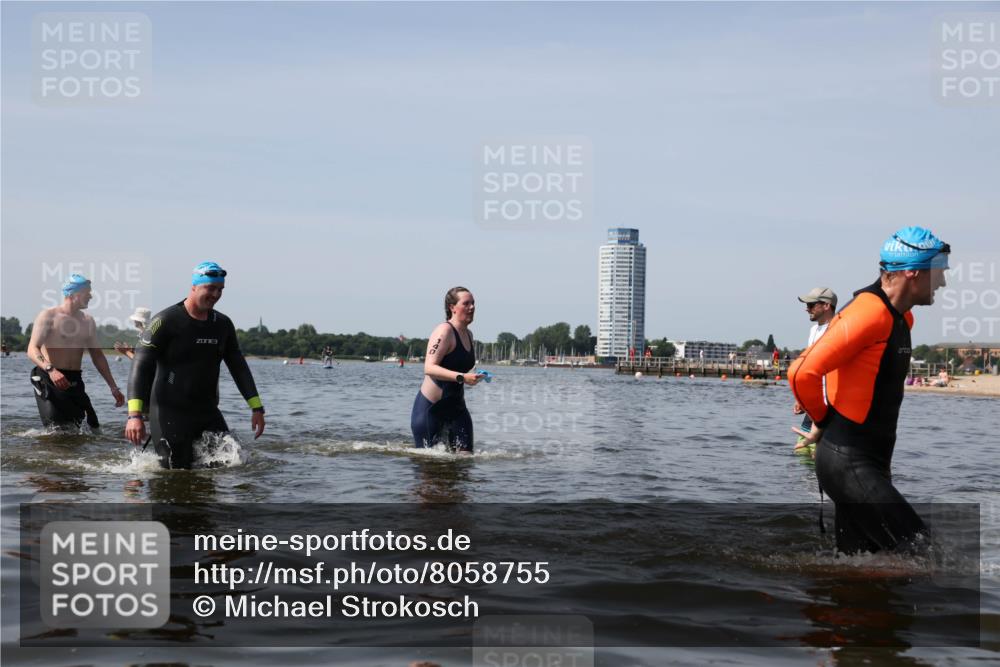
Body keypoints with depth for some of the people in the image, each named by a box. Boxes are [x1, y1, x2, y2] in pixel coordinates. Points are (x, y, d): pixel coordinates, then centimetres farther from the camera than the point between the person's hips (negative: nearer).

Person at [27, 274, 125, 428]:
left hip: (75, 382, 6)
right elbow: (32, 350, -15)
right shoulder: (48, 316, -5)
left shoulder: (87, 321, 14)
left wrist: (113, 387, 16)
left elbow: (97, 355, 20)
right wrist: (50, 369, -34)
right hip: (49, 380, -6)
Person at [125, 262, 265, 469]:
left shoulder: (223, 324, 9)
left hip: (208, 412, 6)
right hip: (169, 412, -6)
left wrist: (257, 408, 8)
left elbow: (238, 367, 15)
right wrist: (134, 415, -26)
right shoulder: (166, 321, -10)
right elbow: (141, 367, -16)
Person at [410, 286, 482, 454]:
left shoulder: (468, 335, 10)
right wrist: (462, 377, -36)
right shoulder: (444, 331, -16)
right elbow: (429, 368, -28)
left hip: (456, 407, 7)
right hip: (430, 407, -7)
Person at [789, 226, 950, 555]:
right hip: (849, 462, -10)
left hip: (870, 462, 10)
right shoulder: (870, 312, -19)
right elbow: (802, 373, -25)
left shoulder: (901, 317, 13)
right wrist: (824, 422, -7)